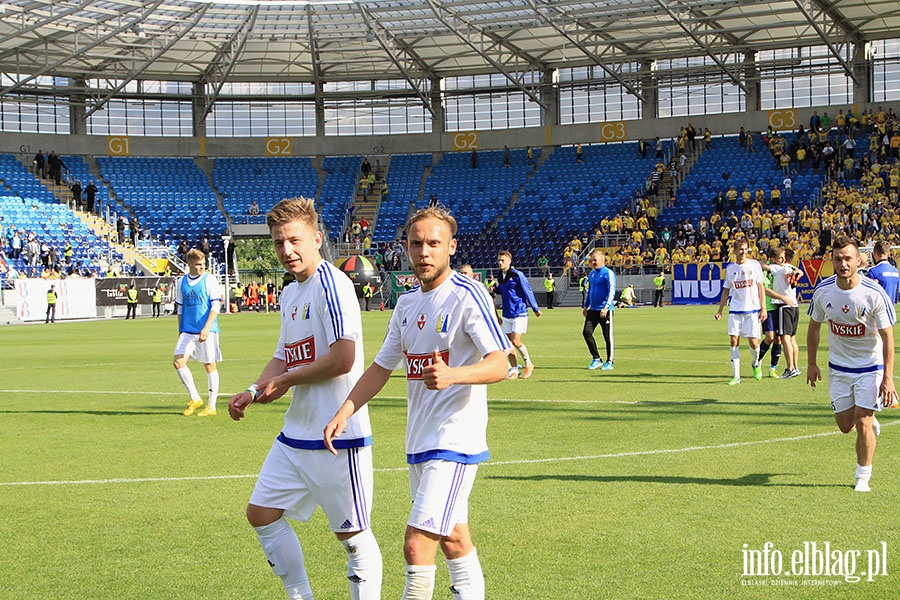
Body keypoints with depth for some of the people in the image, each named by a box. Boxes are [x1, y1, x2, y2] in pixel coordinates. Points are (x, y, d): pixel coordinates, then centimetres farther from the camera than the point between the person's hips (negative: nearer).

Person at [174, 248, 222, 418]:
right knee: (178, 361, -9)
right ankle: (194, 399, 7)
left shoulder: (209, 280, -3)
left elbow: (215, 306, -9)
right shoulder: (181, 282, 10)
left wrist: (206, 328, -19)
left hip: (207, 331, -4)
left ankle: (211, 406, 11)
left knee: (209, 366, 1)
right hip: (187, 331, 4)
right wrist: (180, 331, 15)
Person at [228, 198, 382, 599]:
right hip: (295, 435, 10)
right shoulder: (290, 294, 14)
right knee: (261, 515, 13)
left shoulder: (331, 284, -15)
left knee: (352, 535, 0)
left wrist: (285, 381, -10)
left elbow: (342, 359, -23)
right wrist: (254, 392, 3)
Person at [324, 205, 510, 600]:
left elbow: (499, 364, -22)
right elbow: (382, 367, 18)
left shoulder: (467, 295, -12)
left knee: (417, 545, -15)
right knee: (453, 540, 17)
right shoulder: (407, 303, 12)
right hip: (419, 442, 8)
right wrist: (344, 412, 6)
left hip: (455, 440, -8)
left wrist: (452, 375, -40)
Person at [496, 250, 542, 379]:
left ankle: (528, 364, 8)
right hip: (506, 314, 7)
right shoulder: (500, 278, 10)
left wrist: (536, 309, -3)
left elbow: (528, 291, -7)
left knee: (516, 341, -13)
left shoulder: (517, 275, -10)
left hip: (519, 313, -7)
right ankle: (514, 370, 10)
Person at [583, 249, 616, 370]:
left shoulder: (608, 273, -10)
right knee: (586, 332, -2)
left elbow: (611, 291, -16)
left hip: (605, 310, -7)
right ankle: (596, 359, 9)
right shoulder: (592, 273, 14)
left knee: (607, 336, 0)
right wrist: (585, 306, 21)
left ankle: (609, 362, 11)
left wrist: (606, 307, -25)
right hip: (593, 309, 7)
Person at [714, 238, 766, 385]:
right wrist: (720, 310, 10)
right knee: (734, 340, -7)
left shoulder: (754, 265, 0)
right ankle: (736, 376, -2)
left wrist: (763, 308, -4)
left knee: (753, 342, -6)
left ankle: (755, 364, 27)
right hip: (735, 310, 2)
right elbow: (726, 290, 15)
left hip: (752, 309, -2)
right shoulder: (730, 268, 6)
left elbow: (760, 287, 2)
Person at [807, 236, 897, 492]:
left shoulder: (874, 293, -20)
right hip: (838, 368, 3)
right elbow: (814, 326, 6)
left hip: (870, 368, -3)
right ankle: (868, 419, 43)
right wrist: (811, 363, 5)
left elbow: (887, 337, -14)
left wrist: (888, 378, -18)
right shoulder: (823, 290, -11)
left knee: (863, 424, -8)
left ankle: (863, 477, 11)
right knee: (845, 426, 8)